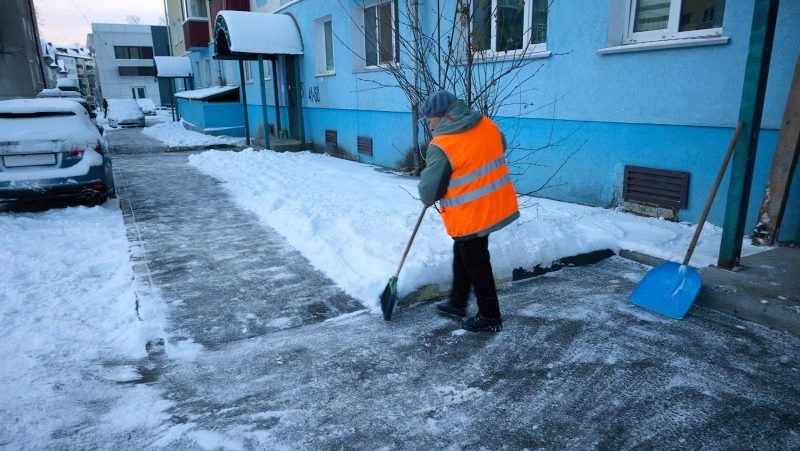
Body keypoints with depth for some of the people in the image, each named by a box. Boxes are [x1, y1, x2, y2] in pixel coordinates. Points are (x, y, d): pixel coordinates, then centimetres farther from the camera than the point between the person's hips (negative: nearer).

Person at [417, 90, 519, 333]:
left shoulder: (442, 146, -21)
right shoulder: (488, 125, 1)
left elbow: (429, 189, -15)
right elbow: (499, 149, 19)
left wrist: (428, 199, 7)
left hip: (470, 215, -8)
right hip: (496, 205, 8)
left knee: (476, 264, 8)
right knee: (462, 255, 22)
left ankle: (489, 317, 23)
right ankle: (457, 303, 36)